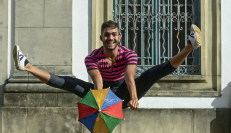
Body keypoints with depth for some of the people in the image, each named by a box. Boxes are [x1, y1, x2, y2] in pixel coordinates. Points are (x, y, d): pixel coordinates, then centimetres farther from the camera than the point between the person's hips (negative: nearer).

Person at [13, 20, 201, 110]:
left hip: (122, 94, -1)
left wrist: (134, 98, -53)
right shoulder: (92, 58, -17)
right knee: (70, 83, -19)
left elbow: (129, 77, -34)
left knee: (151, 74, -23)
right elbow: (98, 82, -32)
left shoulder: (129, 54, -17)